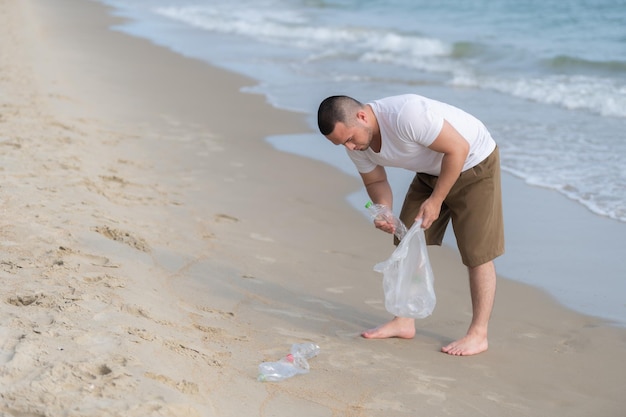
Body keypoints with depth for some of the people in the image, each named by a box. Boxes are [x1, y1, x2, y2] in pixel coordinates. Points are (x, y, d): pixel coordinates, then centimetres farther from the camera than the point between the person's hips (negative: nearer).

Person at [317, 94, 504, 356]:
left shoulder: (406, 115, -38)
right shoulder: (356, 142, -12)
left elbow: (458, 149, -30)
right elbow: (376, 181, 3)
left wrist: (435, 201, -24)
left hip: (474, 164, -7)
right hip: (430, 171, 8)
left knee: (477, 253, -6)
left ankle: (478, 335, 3)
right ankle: (404, 321, 15)